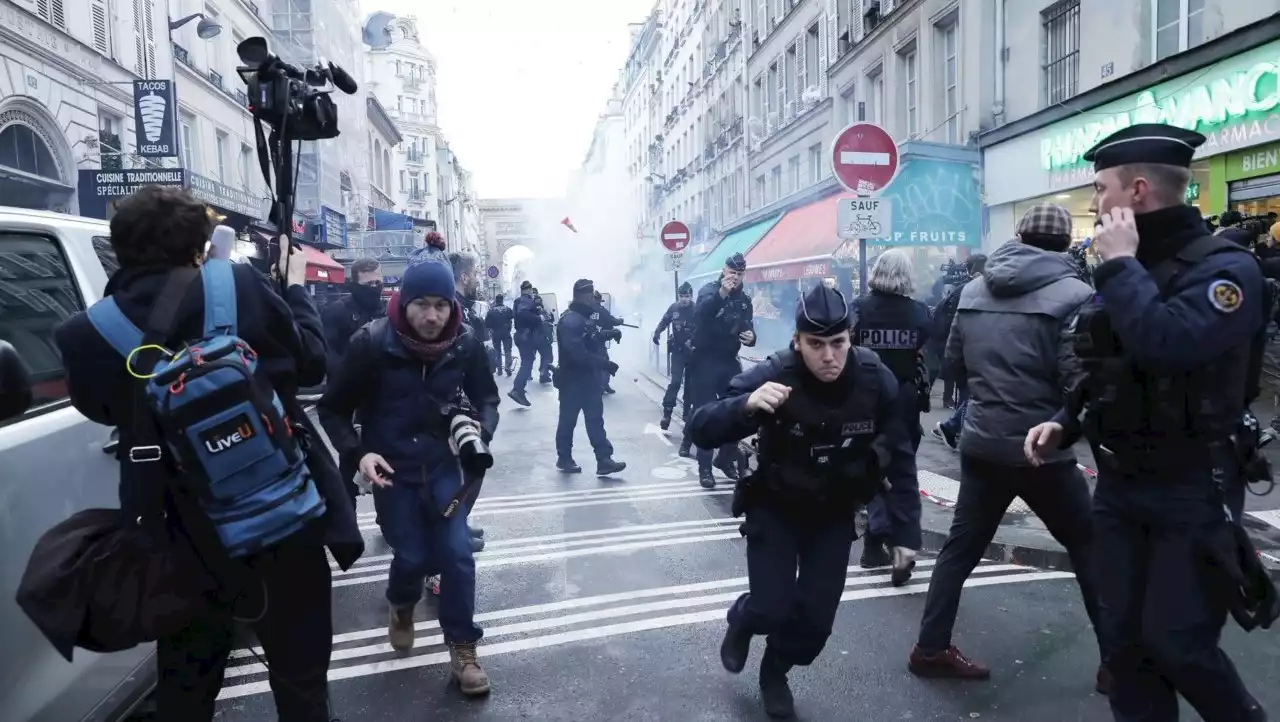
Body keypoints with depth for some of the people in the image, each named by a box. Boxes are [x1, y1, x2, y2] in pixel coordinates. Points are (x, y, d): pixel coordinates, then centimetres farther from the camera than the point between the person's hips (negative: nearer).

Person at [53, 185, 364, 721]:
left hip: (185, 535, 2)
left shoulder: (89, 334, -7)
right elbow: (311, 363, -1)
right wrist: (295, 287, 12)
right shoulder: (241, 288, -14)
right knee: (299, 672, 16)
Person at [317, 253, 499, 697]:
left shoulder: (465, 344, -10)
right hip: (391, 469, -2)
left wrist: (482, 427, -18)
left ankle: (463, 650, 14)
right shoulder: (372, 344, -17)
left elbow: (486, 398, 5)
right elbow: (333, 409, -7)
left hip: (442, 465, 2)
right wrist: (358, 452, -22)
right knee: (412, 556, 0)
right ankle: (402, 607, 38)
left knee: (457, 554, -4)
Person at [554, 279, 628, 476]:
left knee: (595, 419, 6)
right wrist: (604, 363, -29)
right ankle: (564, 459, 20)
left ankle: (604, 460, 7)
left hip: (590, 377, 9)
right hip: (573, 379, -9)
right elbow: (577, 352, -30)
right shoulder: (570, 320, -20)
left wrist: (609, 333, 6)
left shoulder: (587, 316, 10)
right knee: (568, 419, 6)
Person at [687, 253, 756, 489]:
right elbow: (701, 313, -26)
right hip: (705, 361, -5)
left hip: (730, 362, 5)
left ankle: (726, 458, 25)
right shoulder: (710, 290, -5)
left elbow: (748, 327, 16)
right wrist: (721, 294, -42)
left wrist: (751, 336, -8)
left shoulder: (745, 300, 12)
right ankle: (705, 467, 1)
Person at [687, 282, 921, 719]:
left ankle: (776, 671, 33)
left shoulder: (875, 380, -19)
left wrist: (905, 530, -11)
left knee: (817, 617, 0)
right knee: (772, 609, -9)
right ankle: (742, 622, 30)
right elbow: (700, 431, -30)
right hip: (775, 507, -2)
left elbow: (900, 457, -7)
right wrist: (746, 405, -49)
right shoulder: (774, 375, -27)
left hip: (836, 513, 2)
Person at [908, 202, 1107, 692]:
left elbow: (954, 361, 13)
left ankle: (930, 649, 20)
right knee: (1091, 549, 12)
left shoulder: (974, 289, 6)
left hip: (980, 444, 5)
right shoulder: (1072, 294, -12)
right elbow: (1079, 382, -17)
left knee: (962, 545, 14)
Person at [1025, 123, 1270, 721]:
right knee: (1123, 640, 11)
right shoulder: (1124, 269, 8)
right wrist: (1064, 423, 2)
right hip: (1118, 486, 7)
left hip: (1192, 493, -6)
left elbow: (1166, 345, -34)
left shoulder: (1225, 267, -14)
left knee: (1176, 644, -1)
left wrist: (1119, 263, -22)